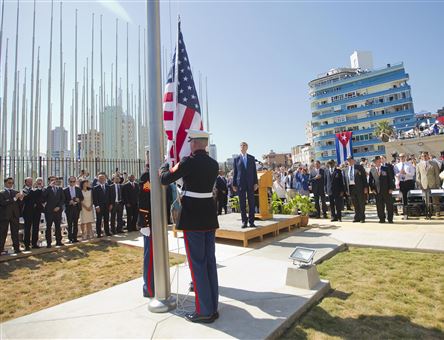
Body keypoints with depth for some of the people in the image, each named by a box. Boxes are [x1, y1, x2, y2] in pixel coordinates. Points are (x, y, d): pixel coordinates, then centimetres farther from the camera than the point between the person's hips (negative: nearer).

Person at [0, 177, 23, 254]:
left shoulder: (16, 192, 11)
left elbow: (19, 204, 8)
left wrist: (20, 199, -13)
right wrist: (14, 198, -22)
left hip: (14, 215, 4)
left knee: (15, 233, 6)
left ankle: (16, 248, 10)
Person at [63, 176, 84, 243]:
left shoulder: (78, 189, 8)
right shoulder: (65, 190, 0)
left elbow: (82, 198, 7)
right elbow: (64, 200, -3)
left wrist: (78, 200, -13)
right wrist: (69, 202, -18)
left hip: (77, 208, 3)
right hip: (69, 208, -2)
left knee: (76, 223, 7)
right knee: (70, 224, 2)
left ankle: (75, 238, 14)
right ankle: (70, 238, 10)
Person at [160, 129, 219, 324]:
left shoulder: (189, 162, -14)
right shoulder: (214, 164, 6)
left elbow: (165, 179, -6)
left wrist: (165, 165, 14)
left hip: (192, 217, -7)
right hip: (209, 215, 7)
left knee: (197, 263, 3)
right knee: (210, 261, 13)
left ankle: (204, 311, 13)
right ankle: (213, 307, 25)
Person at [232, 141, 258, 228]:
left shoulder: (252, 158, 9)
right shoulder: (236, 159, 6)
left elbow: (254, 171, 7)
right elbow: (234, 172, 5)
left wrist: (256, 183, 0)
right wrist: (234, 184, 1)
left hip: (250, 183, 1)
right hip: (240, 184, -1)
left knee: (251, 203, 2)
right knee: (242, 204, 2)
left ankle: (251, 221, 8)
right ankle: (244, 221, 10)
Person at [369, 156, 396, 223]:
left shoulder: (386, 168, 3)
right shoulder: (372, 170, 6)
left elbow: (391, 178, 1)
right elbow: (370, 180, 11)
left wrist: (391, 188, -6)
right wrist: (372, 188, 0)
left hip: (386, 190, -1)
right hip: (377, 191, 1)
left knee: (389, 205, 5)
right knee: (379, 206, 4)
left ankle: (390, 219, 15)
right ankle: (382, 219, 14)